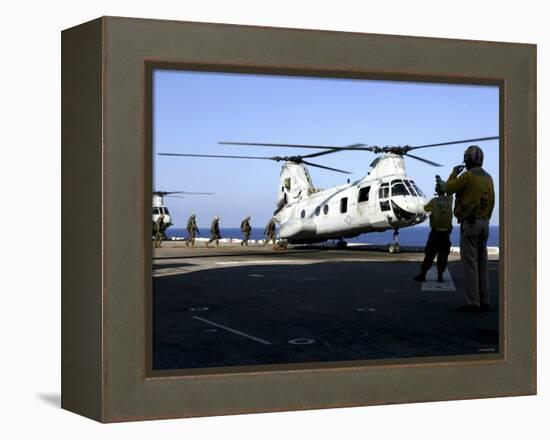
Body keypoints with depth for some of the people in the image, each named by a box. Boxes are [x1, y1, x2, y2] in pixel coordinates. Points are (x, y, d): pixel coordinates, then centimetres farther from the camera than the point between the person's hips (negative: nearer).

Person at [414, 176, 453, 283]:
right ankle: (440, 276, 4)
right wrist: (440, 180, 35)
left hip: (435, 233, -1)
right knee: (443, 255, 8)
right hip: (446, 233, 1)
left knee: (429, 255, 4)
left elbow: (426, 208, 15)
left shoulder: (433, 201, -6)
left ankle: (422, 275, 4)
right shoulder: (449, 200, 0)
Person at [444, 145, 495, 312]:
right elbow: (491, 202, 15)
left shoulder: (467, 175, -13)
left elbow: (449, 189, -4)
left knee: (469, 263, -7)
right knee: (481, 263, 10)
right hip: (483, 224, 8)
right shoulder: (488, 178, 12)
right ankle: (483, 301, 11)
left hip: (469, 223, -8)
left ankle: (473, 303, -8)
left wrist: (454, 173, 13)